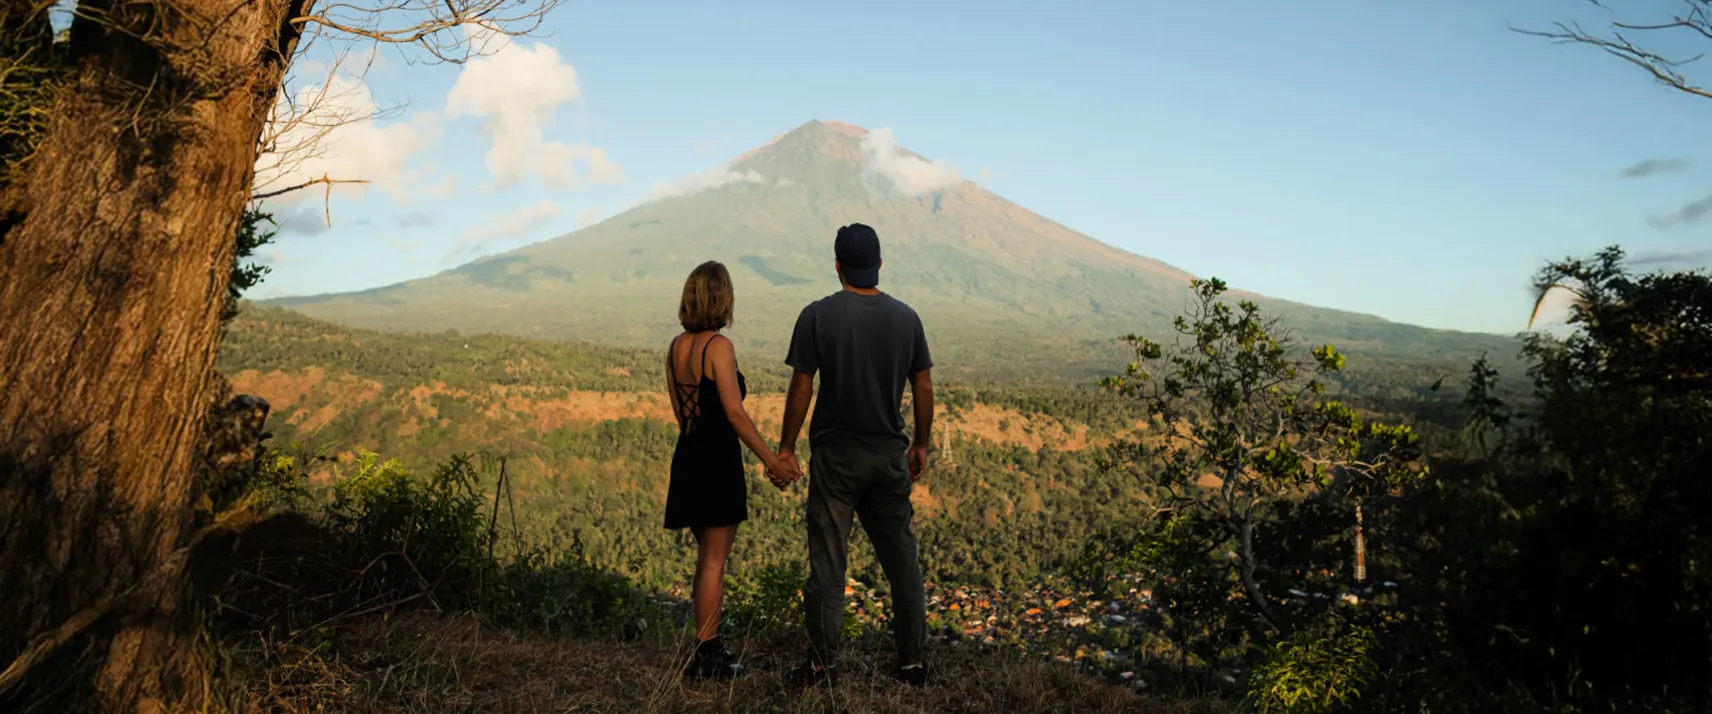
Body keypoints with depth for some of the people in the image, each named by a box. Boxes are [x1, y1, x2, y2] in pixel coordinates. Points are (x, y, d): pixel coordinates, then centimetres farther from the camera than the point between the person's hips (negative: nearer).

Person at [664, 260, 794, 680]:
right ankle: (705, 654, 9)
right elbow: (735, 413, -18)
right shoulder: (718, 345, -14)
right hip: (718, 460, -8)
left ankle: (710, 650, 25)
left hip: (688, 457, 8)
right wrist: (771, 460, -12)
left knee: (708, 559, 17)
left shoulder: (676, 348, 9)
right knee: (713, 562, 1)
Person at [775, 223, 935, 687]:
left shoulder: (818, 316, -7)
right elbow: (923, 388, 5)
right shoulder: (906, 318, 2)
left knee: (827, 562, 6)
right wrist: (922, 444, 16)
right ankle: (913, 662, 17)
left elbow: (801, 389, -8)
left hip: (835, 456, -3)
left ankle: (823, 665, 12)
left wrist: (786, 448, 2)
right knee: (901, 560, 11)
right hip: (889, 456, 3)